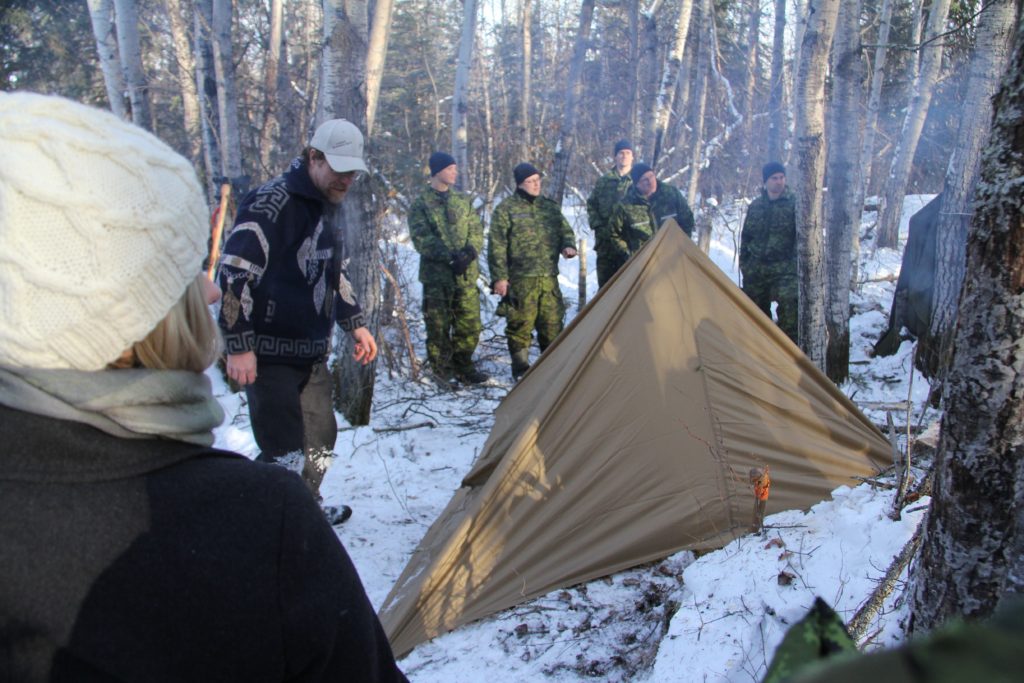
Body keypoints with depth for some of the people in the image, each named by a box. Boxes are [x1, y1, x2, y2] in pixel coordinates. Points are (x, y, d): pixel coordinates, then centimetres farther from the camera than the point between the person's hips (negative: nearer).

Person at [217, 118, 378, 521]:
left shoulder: (326, 207, 12)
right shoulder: (272, 203, -16)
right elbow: (234, 272, -22)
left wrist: (355, 323, 21)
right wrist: (240, 346, -24)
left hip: (312, 353, 9)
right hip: (271, 356, -9)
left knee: (320, 445, 18)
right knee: (284, 453, -7)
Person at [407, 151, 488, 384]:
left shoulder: (463, 200, 13)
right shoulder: (421, 204, -1)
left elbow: (476, 230, 9)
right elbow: (421, 239, -11)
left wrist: (470, 251, -12)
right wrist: (450, 256, -20)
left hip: (466, 275, 4)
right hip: (437, 276, -4)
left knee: (470, 325, 7)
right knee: (438, 327, 1)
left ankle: (463, 368, 22)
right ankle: (442, 372, 14)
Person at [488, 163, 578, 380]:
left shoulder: (549, 207, 13)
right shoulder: (506, 209, -3)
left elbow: (565, 230, 23)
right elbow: (497, 246, -5)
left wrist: (568, 245, -1)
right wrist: (499, 276, -10)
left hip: (549, 278, 5)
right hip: (520, 280, -5)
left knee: (552, 323, 10)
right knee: (520, 324, 0)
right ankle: (521, 367, 13)